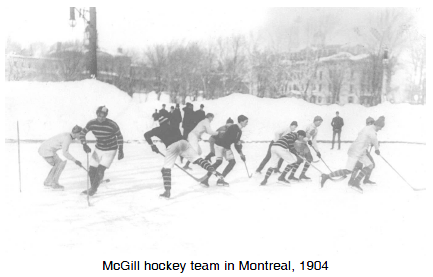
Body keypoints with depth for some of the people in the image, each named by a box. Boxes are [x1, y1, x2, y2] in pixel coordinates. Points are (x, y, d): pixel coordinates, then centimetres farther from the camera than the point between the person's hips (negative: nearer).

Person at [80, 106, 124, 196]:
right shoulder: (91, 123, -14)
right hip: (98, 149, 4)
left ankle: (93, 189, 7)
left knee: (100, 171, -15)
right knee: (91, 171, 4)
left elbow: (119, 136, -7)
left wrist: (121, 151, -7)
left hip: (110, 150, -4)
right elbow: (82, 133, -2)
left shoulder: (112, 125, -23)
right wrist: (84, 144, -19)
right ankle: (93, 189, 28)